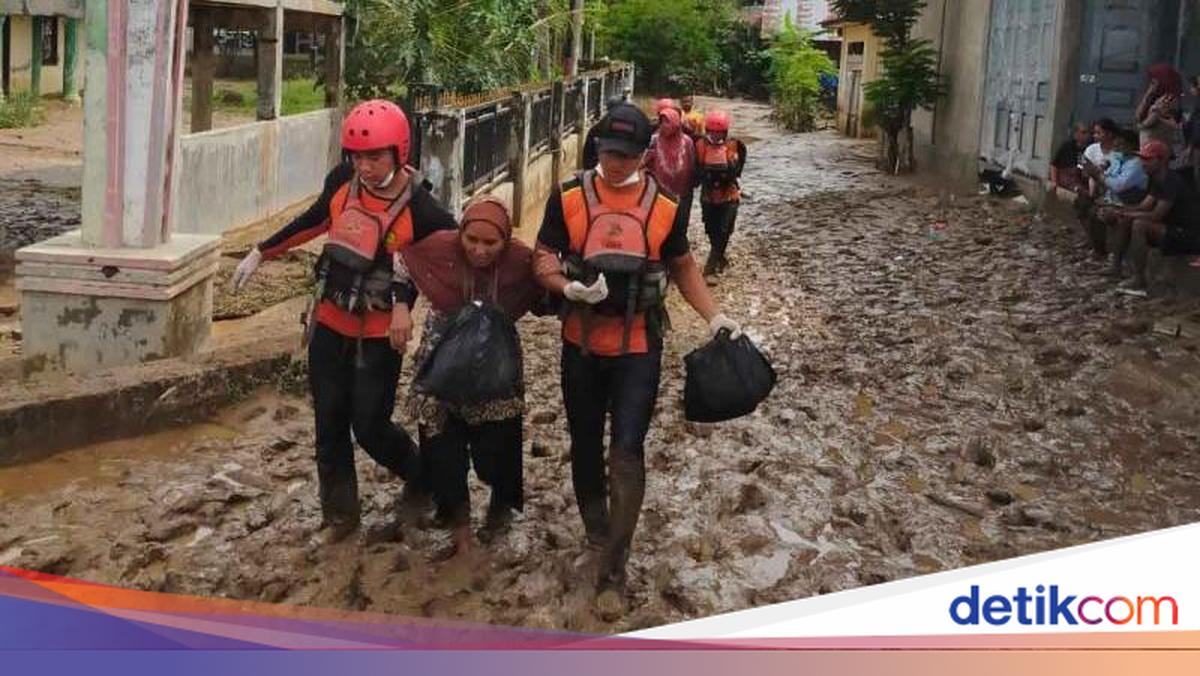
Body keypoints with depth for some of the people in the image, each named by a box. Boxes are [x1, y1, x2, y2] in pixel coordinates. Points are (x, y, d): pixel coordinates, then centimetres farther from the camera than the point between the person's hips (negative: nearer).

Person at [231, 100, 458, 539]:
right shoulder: (342, 181, -4)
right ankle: (340, 512, 25)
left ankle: (424, 479, 27)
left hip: (379, 334, -5)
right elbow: (316, 221, 15)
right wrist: (262, 252, 19)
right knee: (330, 425, 10)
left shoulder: (419, 209, -20)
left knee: (370, 427, -1)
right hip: (329, 324, 5)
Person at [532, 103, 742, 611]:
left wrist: (715, 317, 2)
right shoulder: (568, 198, -3)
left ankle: (612, 569, -2)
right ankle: (596, 527, 39)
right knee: (585, 443, 15)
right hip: (581, 344, 1)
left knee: (627, 451, -8)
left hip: (638, 348, -1)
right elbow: (543, 259, -1)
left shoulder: (665, 207, -1)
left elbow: (684, 267, 12)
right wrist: (570, 288, -22)